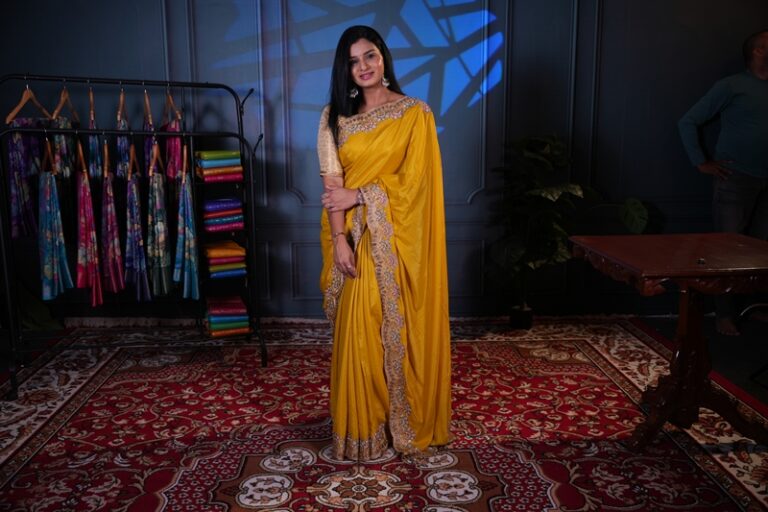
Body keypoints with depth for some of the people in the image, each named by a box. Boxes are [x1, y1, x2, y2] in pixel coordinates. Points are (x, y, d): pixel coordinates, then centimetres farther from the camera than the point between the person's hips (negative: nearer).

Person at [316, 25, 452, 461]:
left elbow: (412, 180, -9)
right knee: (359, 333, 5)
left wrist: (357, 196, -12)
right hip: (356, 239, 3)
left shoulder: (415, 113, -1)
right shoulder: (336, 116, 7)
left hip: (398, 241, -2)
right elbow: (333, 183, -2)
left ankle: (408, 425, 19)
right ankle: (363, 427, 19)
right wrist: (340, 240, -12)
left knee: (402, 331, 3)